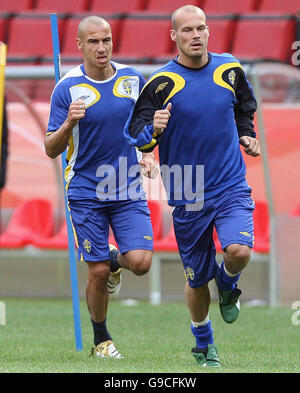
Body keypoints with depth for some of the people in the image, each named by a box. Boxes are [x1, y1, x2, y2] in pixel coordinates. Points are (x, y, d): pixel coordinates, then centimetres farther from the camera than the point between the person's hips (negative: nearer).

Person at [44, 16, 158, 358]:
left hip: (128, 191, 2)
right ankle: (101, 340, 20)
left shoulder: (132, 79, 2)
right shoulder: (67, 88, -7)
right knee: (98, 272, -2)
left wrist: (147, 156, 1)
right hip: (86, 192, -2)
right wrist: (69, 123, -25)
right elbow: (51, 150, -6)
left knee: (140, 262, -13)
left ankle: (115, 261, 24)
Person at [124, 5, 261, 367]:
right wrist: (152, 130, -31)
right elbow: (135, 134, -10)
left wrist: (246, 136, 8)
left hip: (231, 186, 1)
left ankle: (228, 286, 13)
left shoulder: (229, 70, 3)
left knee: (238, 250, -24)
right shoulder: (162, 82, -8)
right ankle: (203, 344, 33)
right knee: (197, 278, 7)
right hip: (187, 194, -1)